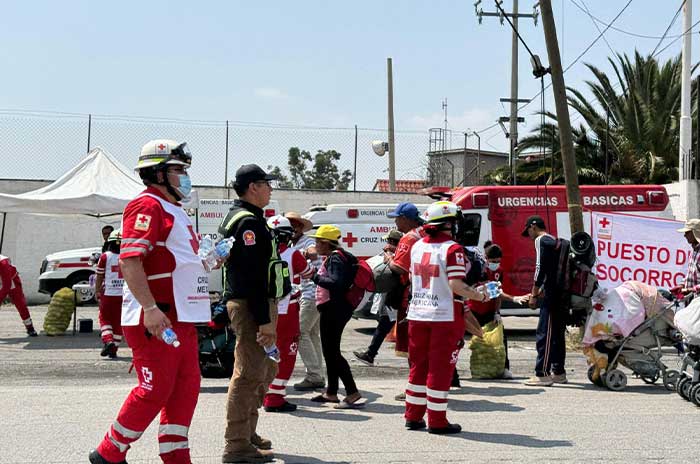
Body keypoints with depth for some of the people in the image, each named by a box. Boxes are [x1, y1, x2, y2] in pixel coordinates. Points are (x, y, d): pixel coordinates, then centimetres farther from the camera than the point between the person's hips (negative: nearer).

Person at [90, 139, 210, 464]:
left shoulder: (174, 210, 20)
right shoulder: (147, 206, -11)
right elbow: (130, 260, -22)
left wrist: (207, 261, 16)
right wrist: (151, 308, -28)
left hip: (181, 318, 10)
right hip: (156, 318, -10)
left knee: (186, 387, 10)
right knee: (154, 390, -5)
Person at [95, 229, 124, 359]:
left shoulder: (105, 257, -4)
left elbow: (99, 276, 0)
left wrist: (97, 291, 11)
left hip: (108, 293, -2)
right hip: (124, 294, 2)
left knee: (104, 318, 12)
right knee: (118, 321, 10)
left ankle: (108, 341, -11)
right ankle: (114, 350, 13)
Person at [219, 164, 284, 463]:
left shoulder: (238, 217, 19)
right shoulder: (249, 222, -15)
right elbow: (254, 275, -22)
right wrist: (265, 320, -23)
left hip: (247, 304, 11)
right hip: (252, 306, -11)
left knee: (265, 370, 19)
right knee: (250, 374, -8)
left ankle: (247, 434, 28)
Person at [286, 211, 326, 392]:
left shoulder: (308, 242, -12)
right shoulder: (294, 246, 19)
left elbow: (313, 253, -36)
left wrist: (308, 254, -57)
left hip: (312, 294, -10)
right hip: (306, 295, 10)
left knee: (301, 333, -12)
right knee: (313, 335, 12)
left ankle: (313, 376, -10)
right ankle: (318, 377, 18)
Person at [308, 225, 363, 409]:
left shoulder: (335, 258, -14)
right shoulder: (332, 257, 17)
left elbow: (336, 283, -27)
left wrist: (315, 277, -23)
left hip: (334, 309, -11)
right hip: (332, 309, 11)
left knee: (332, 352, -10)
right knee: (329, 351, 15)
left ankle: (352, 392, -11)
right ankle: (331, 392, 22)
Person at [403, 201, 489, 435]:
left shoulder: (417, 246, 7)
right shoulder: (453, 249, -15)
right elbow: (456, 285, -21)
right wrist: (480, 296, -7)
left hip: (417, 315, 6)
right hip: (444, 317, -6)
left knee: (419, 364, 16)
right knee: (440, 368, 1)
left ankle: (413, 416, 22)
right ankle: (437, 421, 7)